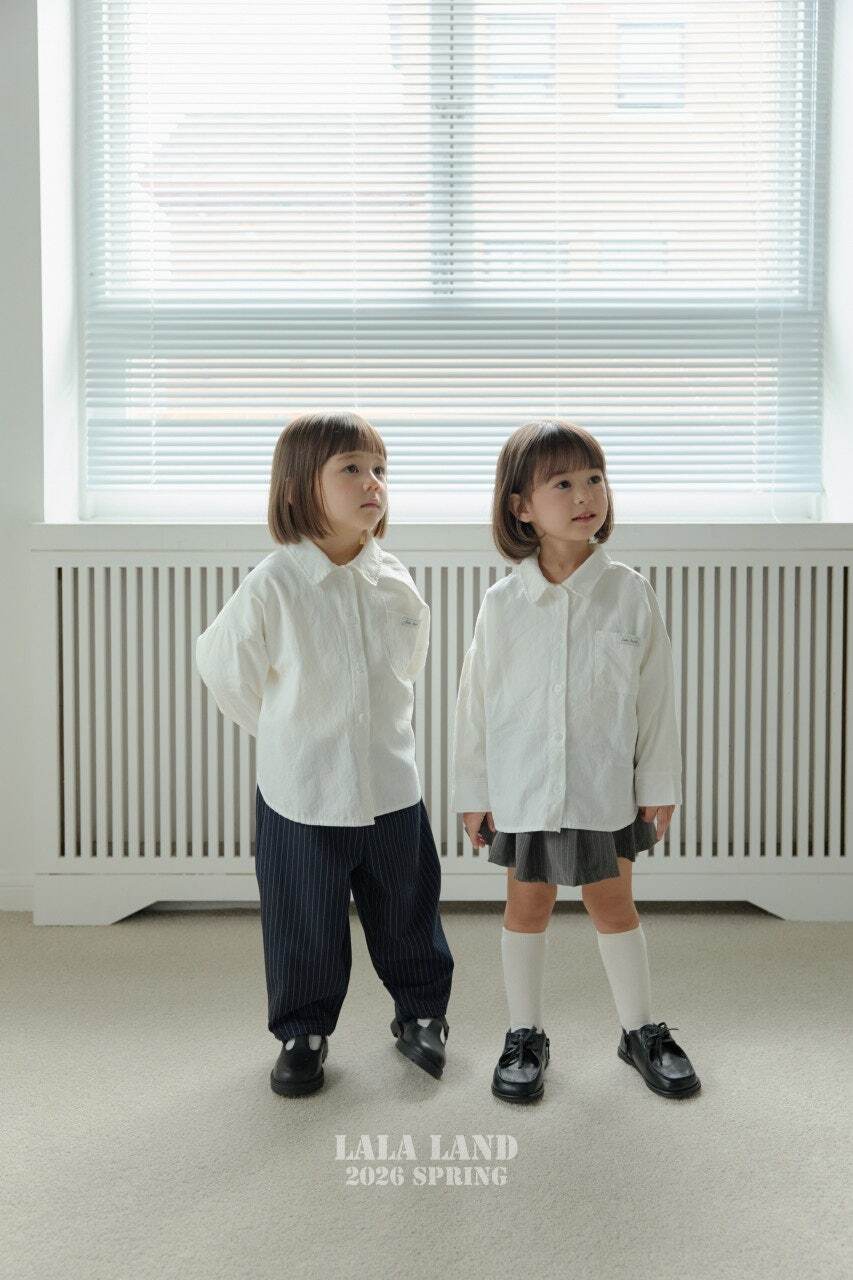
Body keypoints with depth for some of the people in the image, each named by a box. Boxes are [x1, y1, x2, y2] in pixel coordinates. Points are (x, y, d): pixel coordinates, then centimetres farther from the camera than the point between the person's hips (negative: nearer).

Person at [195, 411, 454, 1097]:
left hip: (392, 788, 3)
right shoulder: (271, 586, -16)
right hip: (300, 794, -3)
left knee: (409, 913, 17)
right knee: (306, 925, 11)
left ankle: (421, 1013, 39)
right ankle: (303, 1032, 32)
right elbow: (225, 670, -3)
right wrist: (288, 736, 7)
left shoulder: (399, 584, -4)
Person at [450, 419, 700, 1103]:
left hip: (606, 785, 0)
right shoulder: (503, 603, -6)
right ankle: (525, 1035, 28)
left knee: (613, 900, 11)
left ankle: (642, 1030, 29)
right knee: (528, 903, 12)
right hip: (522, 786, 0)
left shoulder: (631, 592, -6)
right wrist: (473, 792, 3)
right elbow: (477, 702, 1)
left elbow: (655, 694, -1)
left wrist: (659, 786, 1)